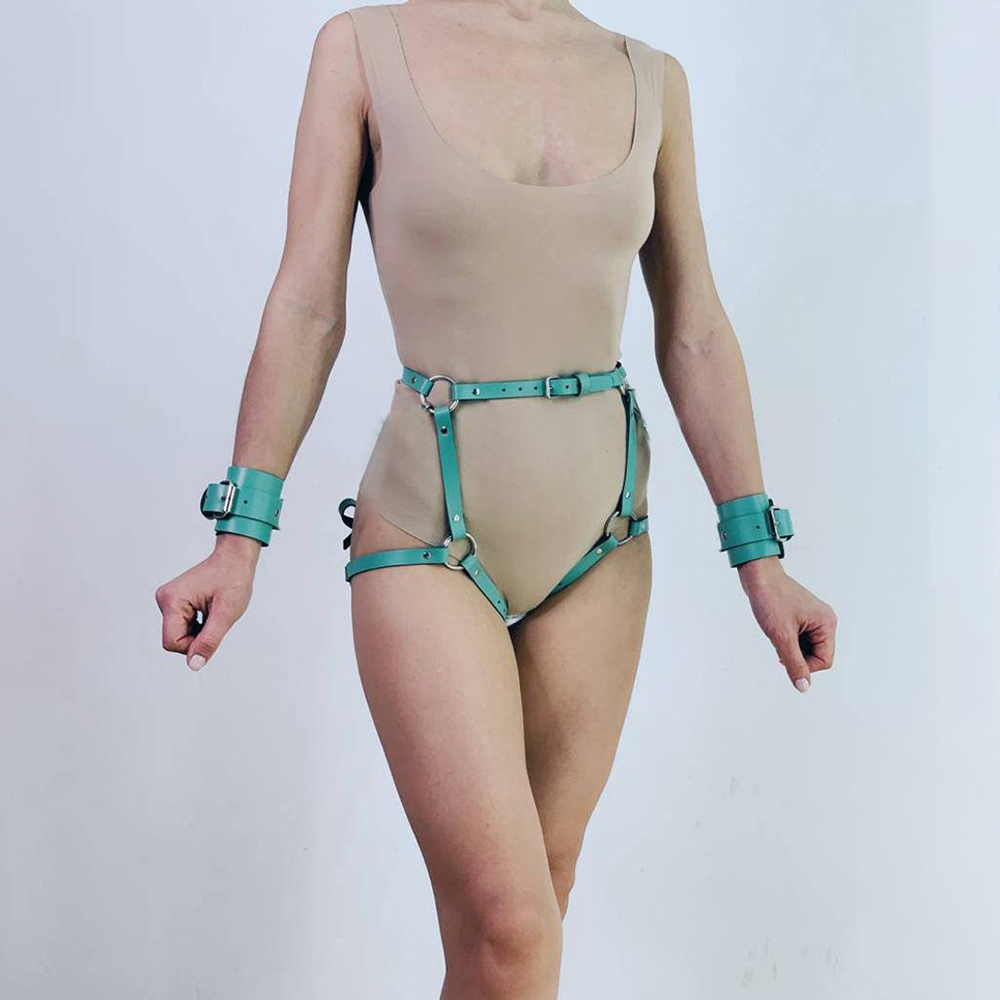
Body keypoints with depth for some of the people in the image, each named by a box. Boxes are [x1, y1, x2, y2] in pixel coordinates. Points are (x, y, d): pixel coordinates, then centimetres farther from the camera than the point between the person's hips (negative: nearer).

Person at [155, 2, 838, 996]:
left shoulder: (651, 82, 5)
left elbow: (694, 335, 7)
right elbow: (306, 310, -4)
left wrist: (759, 559, 5)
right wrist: (238, 541, -7)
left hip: (599, 531, 4)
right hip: (428, 535, -3)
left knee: (538, 895, 11)